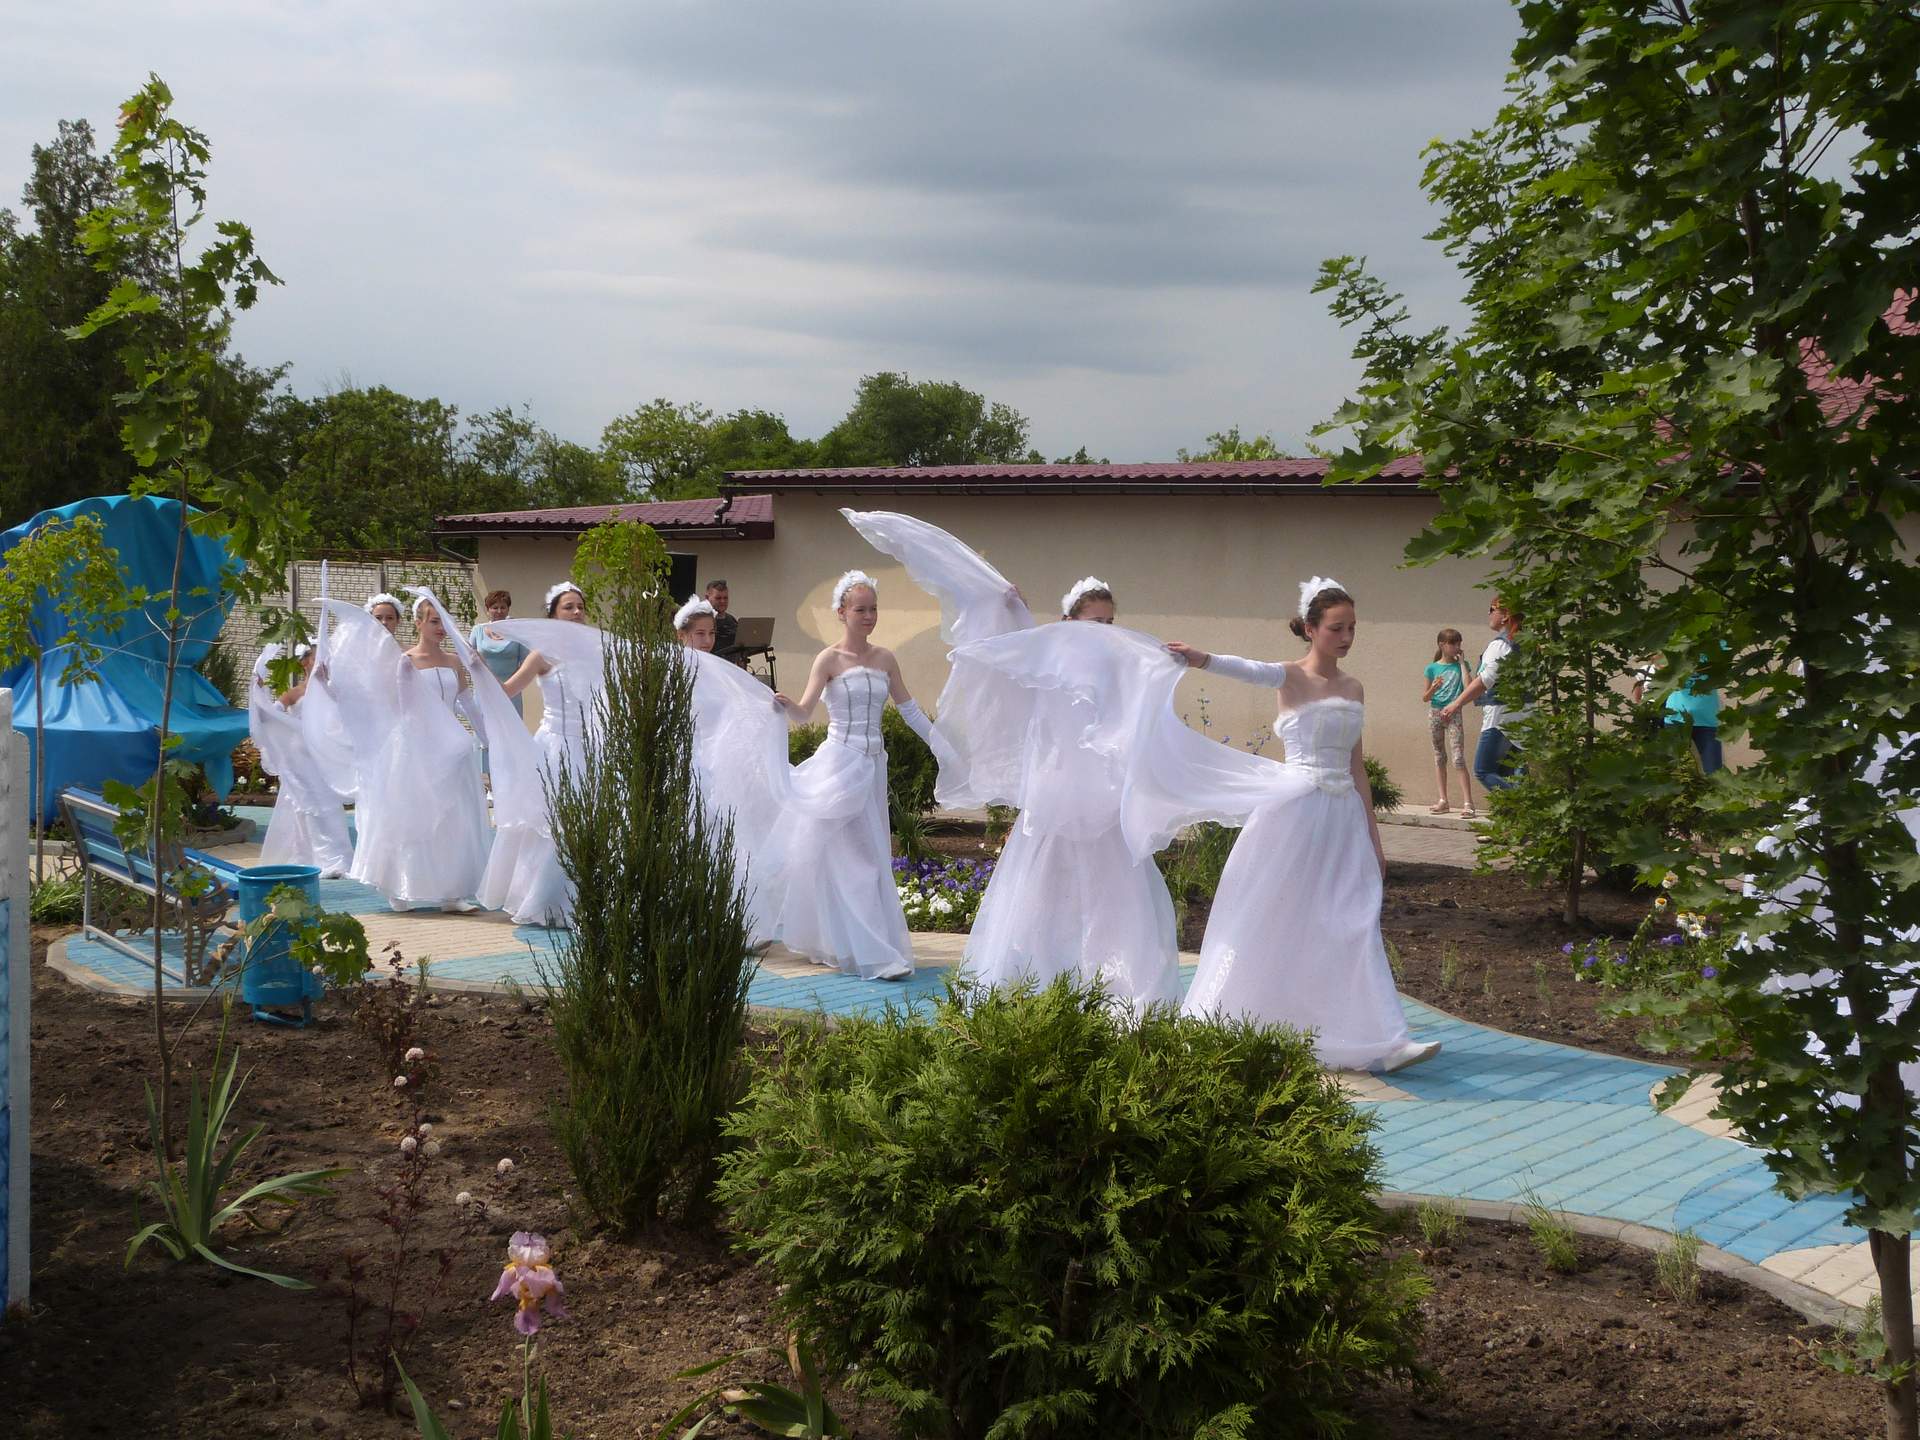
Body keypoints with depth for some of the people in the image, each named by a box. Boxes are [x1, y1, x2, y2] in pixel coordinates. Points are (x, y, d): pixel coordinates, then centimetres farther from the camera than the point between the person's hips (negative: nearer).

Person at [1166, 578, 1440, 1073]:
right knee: (1274, 923, 0)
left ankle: (1385, 1042, 0)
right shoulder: (1291, 677, -5)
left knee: (1355, 926, 2)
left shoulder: (1353, 689, 12)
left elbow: (1357, 765, 16)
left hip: (1344, 815, 5)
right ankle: (1234, 1031, 14)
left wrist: (1373, 837, 15)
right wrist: (1203, 659, -48)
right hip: (1296, 811, -5)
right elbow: (1250, 671, -27)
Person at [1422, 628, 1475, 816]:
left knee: (1458, 759, -11)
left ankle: (1467, 802, -15)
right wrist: (1433, 688, -16)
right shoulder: (1432, 668, 4)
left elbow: (1468, 687, -13)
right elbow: (1425, 698, 6)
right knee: (1439, 757, 8)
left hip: (1454, 714, -2)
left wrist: (1462, 662, -7)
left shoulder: (1460, 665, 3)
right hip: (1435, 712, 2)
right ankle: (1443, 800, 13)